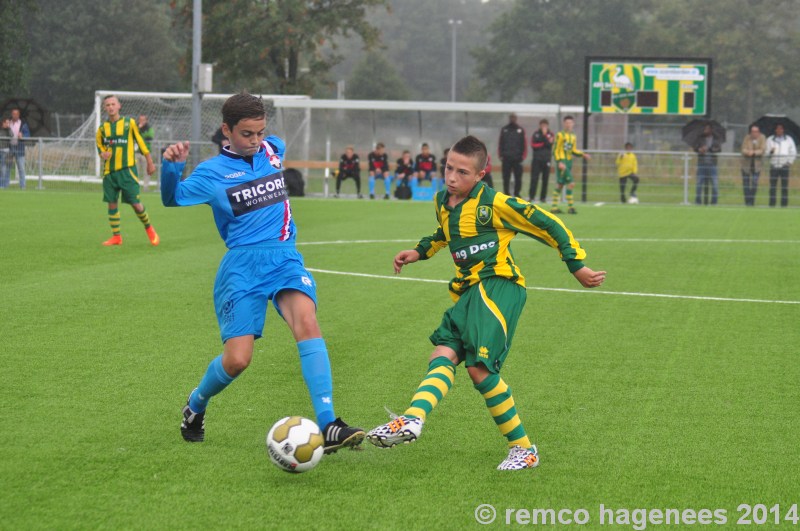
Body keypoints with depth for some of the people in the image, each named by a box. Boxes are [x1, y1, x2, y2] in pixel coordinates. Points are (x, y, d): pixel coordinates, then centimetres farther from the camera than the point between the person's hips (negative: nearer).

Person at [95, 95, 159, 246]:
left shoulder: (129, 123, -1)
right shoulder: (102, 128, 7)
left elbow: (141, 142, 5)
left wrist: (150, 163, 6)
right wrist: (102, 153, -6)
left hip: (127, 169, -3)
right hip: (109, 171, 3)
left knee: (135, 203, -6)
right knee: (112, 203, 2)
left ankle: (149, 228, 17)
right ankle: (116, 237, 12)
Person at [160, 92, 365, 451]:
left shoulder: (273, 150, 10)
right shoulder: (212, 172, -2)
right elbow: (172, 198, -12)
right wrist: (172, 165, -26)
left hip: (285, 256, 3)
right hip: (243, 265, -3)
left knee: (307, 322, -26)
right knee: (237, 359, -10)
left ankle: (327, 426, -32)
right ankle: (195, 406, 25)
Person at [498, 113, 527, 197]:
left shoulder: (520, 130, 5)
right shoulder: (504, 129, 8)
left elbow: (524, 143, 3)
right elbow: (500, 143, 7)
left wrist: (523, 156, -3)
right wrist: (501, 155, -1)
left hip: (517, 158, -1)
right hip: (506, 158, 1)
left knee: (518, 177, -1)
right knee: (506, 177, 2)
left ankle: (517, 193, 7)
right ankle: (506, 193, 9)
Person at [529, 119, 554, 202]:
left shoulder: (551, 134, 7)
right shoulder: (535, 134, 7)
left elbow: (550, 144, -9)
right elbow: (533, 145, -3)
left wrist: (544, 135, -13)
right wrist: (544, 144, -8)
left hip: (546, 160, 1)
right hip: (537, 159, -1)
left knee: (545, 180, 1)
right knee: (534, 179, -6)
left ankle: (543, 198, 6)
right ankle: (531, 197, -5)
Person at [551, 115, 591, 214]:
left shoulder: (573, 137, 13)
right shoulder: (560, 135, -7)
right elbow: (555, 150, -9)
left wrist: (583, 155, 3)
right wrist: (559, 162, -20)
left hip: (569, 162, 8)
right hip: (562, 162, -8)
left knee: (560, 184, 11)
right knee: (571, 183, -16)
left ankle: (554, 207, 17)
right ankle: (570, 206, -13)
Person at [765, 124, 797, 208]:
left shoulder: (789, 140, 10)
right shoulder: (770, 140, 10)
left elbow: (793, 152, 12)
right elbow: (765, 151, 7)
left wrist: (789, 161, 0)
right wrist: (770, 151, -15)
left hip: (784, 165, 0)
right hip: (774, 165, 0)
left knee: (785, 185, -4)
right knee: (772, 185, -4)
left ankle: (784, 203, -2)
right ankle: (772, 203, -2)